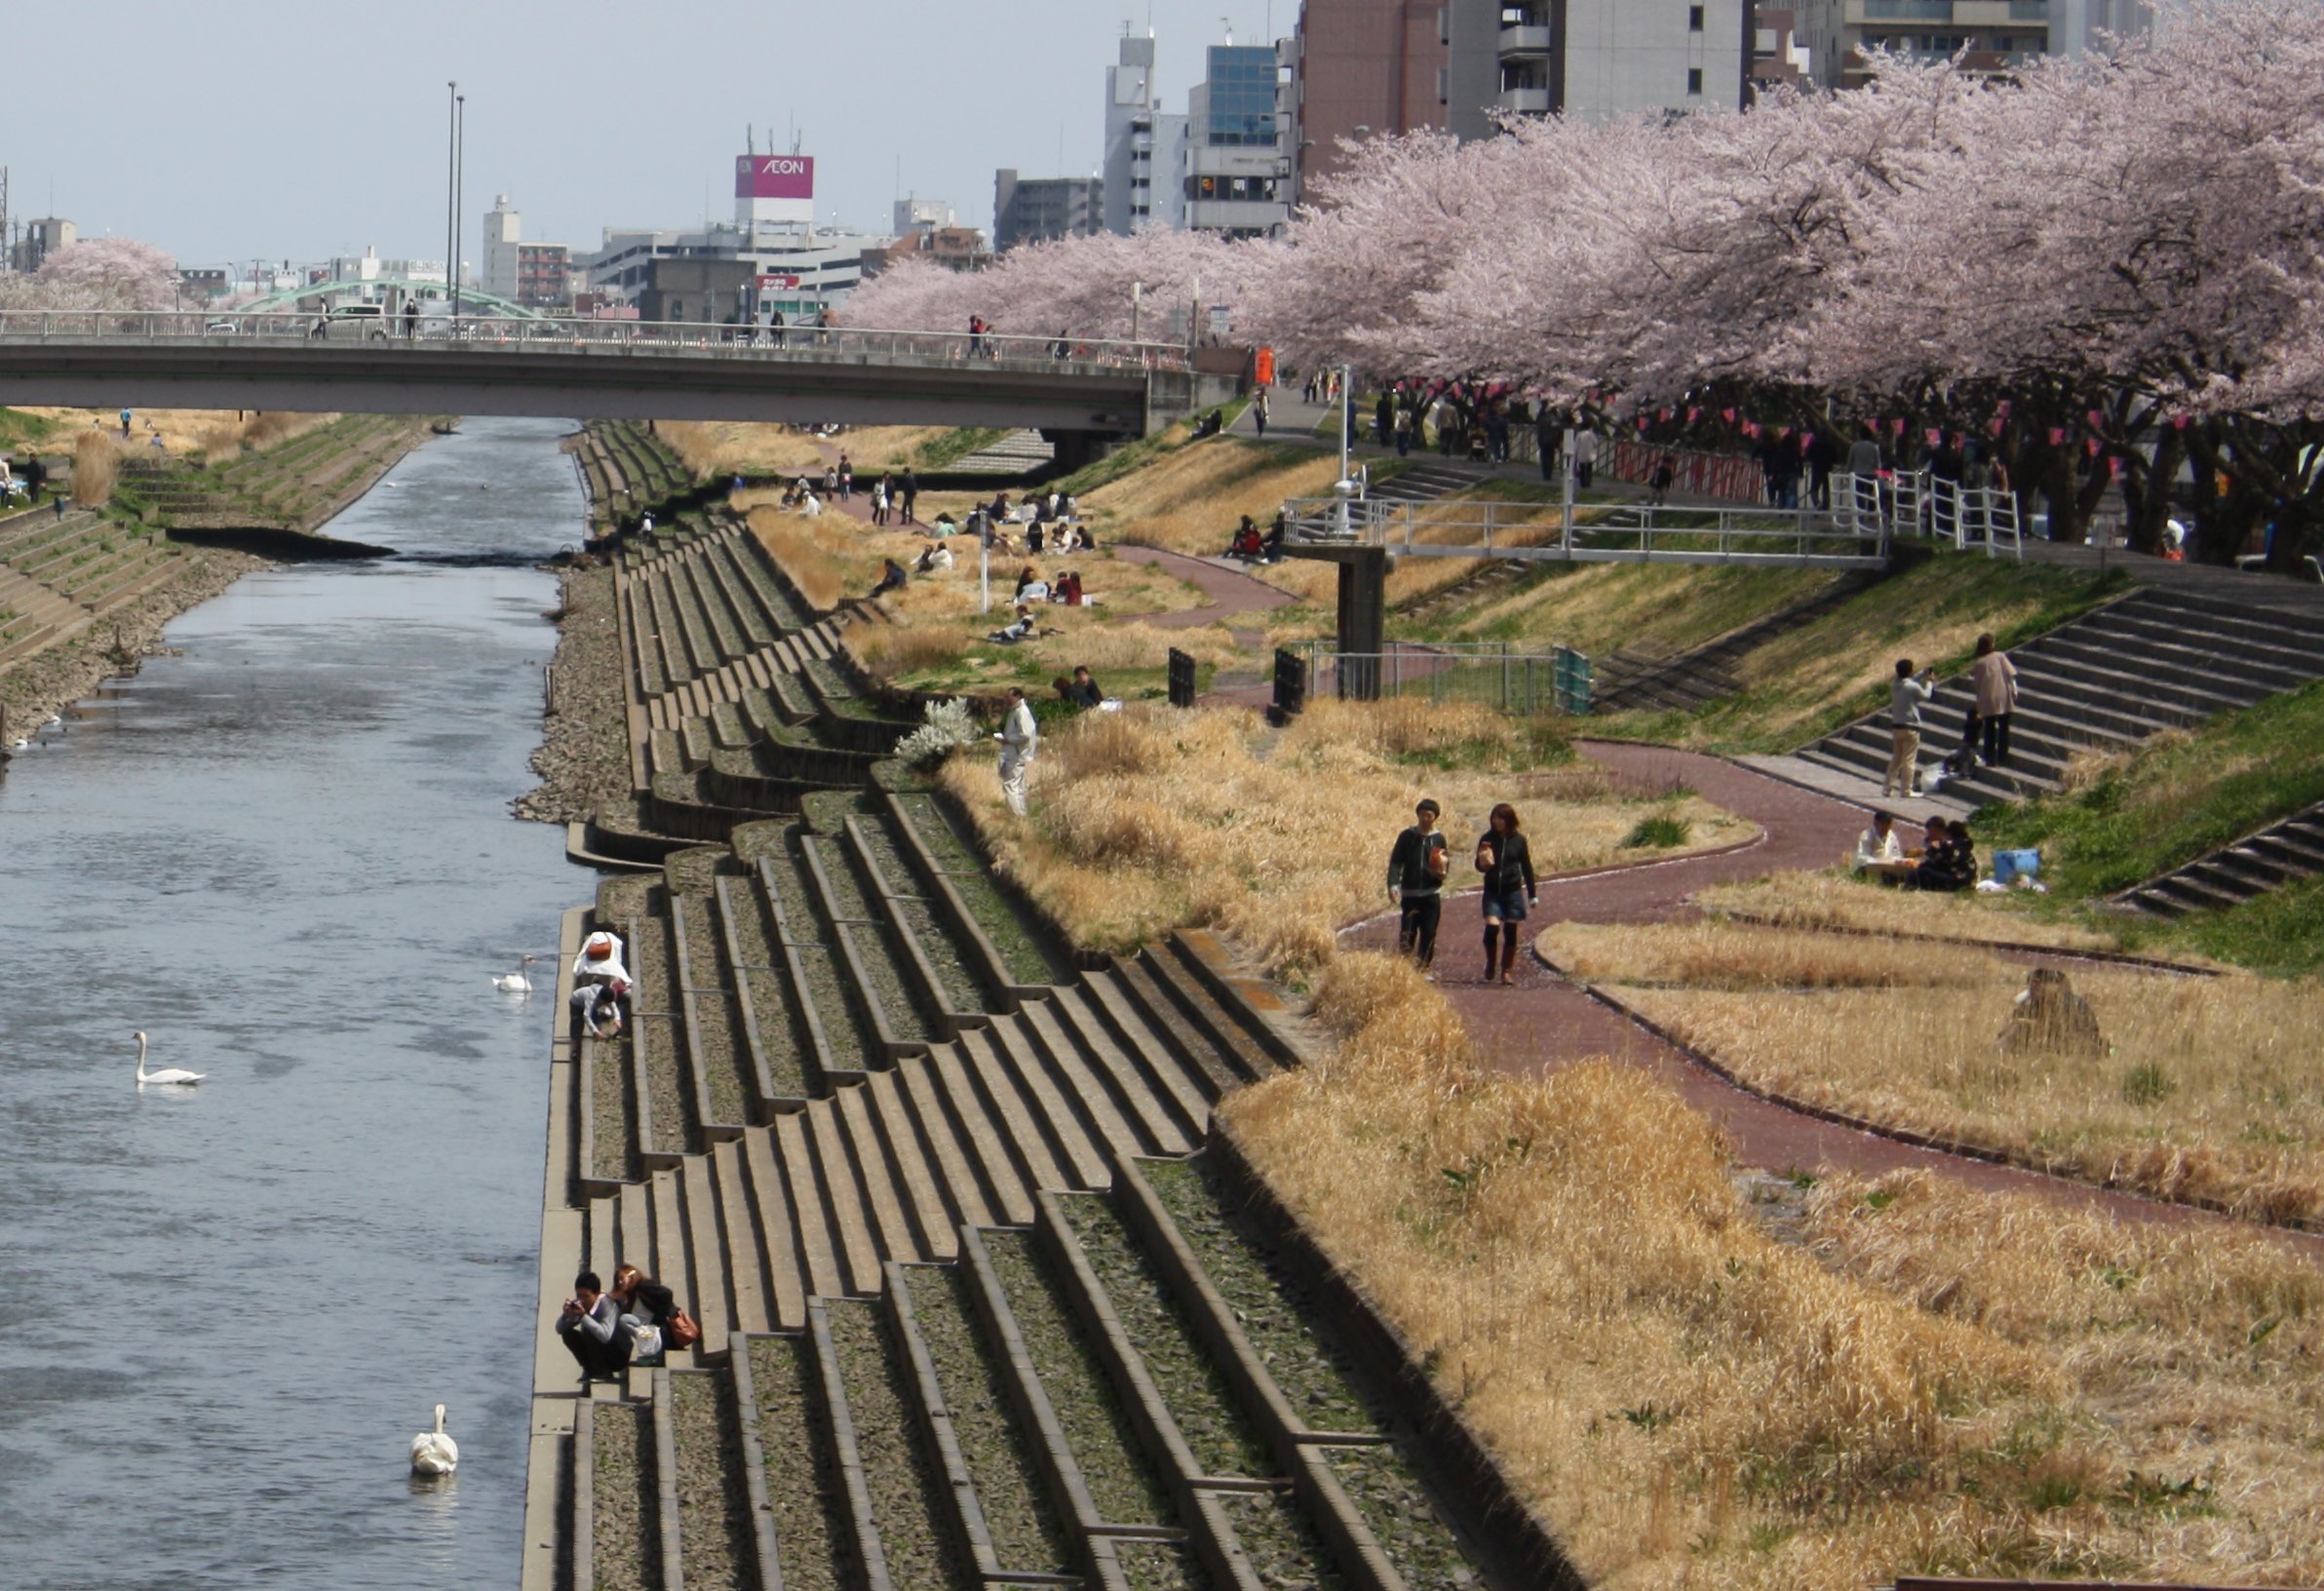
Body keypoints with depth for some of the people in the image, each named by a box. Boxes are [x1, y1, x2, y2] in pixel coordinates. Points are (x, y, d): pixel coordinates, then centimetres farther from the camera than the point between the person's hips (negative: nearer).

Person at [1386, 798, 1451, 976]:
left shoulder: (1438, 839, 8)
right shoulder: (1407, 836, 2)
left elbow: (1445, 867, 12)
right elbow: (1396, 862, -3)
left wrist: (1442, 869, -13)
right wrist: (1393, 885, -16)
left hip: (1431, 894, 1)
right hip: (1410, 893, -1)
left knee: (1428, 934, -1)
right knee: (1407, 934, -4)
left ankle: (1425, 968, 6)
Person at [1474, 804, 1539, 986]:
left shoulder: (1518, 840, 0)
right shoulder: (1487, 839, 0)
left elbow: (1527, 868, 6)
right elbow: (1479, 866, 5)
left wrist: (1533, 895, 7)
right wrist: (1483, 863, -21)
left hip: (1513, 891, 0)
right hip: (1493, 891, 0)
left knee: (1510, 932, 3)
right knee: (1491, 927, -15)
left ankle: (1507, 971, 13)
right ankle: (1490, 963, 7)